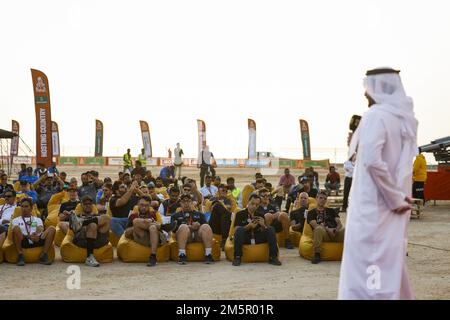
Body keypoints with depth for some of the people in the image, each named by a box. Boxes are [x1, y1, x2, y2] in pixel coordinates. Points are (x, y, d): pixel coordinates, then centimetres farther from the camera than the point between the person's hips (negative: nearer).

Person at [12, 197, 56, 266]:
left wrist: (37, 233, -22)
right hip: (24, 242, -2)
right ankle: (20, 256, -24)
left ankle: (43, 255, -24)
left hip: (37, 242, 2)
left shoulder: (37, 219, 28)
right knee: (16, 228, -32)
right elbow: (16, 231, 1)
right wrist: (28, 236, -19)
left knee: (52, 229, -21)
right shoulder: (16, 220, 22)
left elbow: (40, 228, 5)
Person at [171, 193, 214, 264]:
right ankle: (182, 255, -42)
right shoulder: (175, 216, 28)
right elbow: (174, 228, 8)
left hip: (198, 235, 2)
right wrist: (189, 227, -7)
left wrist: (199, 226, -5)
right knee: (184, 227, -35)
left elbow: (206, 228, 18)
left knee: (206, 227, -30)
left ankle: (208, 255, -40)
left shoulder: (199, 214, 33)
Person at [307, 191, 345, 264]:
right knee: (319, 229, -39)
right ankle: (317, 254, -36)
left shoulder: (331, 211, 30)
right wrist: (327, 229, -15)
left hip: (335, 233, 3)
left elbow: (339, 223, 16)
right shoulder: (311, 212, 20)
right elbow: (315, 225, 2)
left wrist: (337, 229, -9)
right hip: (323, 233, -3)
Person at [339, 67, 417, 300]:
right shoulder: (406, 118, 11)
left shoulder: (376, 115, -15)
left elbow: (372, 160, -25)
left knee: (367, 264, -3)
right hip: (395, 202, 8)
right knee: (391, 261, 17)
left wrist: (393, 198, -18)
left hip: (373, 202, -8)